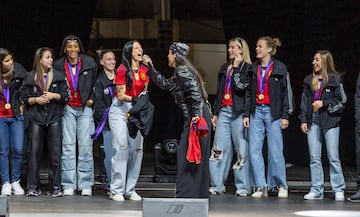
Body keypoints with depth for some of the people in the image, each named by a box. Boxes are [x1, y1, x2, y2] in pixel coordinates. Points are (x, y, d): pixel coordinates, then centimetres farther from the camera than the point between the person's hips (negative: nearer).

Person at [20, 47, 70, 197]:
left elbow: (66, 96, 6)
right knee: (34, 152, -3)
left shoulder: (59, 76, 8)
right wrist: (36, 100, -9)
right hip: (36, 118, 0)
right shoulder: (30, 77, 6)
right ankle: (33, 187, 2)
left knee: (55, 152, -2)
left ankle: (55, 187, 4)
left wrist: (54, 96, -9)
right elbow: (24, 98, 6)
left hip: (54, 118, 1)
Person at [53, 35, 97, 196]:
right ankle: (68, 184, 2)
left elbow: (96, 83, 12)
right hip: (68, 109, 1)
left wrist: (91, 98, 4)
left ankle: (86, 184, 3)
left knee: (85, 145, -2)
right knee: (68, 146, -1)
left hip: (85, 108, 0)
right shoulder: (58, 66, 1)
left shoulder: (89, 63, 0)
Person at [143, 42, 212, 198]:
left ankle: (186, 195, -6)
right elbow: (164, 83, 33)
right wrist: (150, 67, 35)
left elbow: (195, 91, -22)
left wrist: (196, 115, -26)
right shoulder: (179, 73, 21)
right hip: (201, 116, 10)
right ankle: (200, 194, 18)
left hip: (197, 117, -10)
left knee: (186, 155, -7)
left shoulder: (182, 71, -9)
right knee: (199, 157, 12)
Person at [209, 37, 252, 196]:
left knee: (241, 150, -3)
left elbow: (240, 86, -16)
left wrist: (236, 67, -9)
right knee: (219, 149, 0)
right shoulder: (225, 67, 19)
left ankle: (243, 187, 2)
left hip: (238, 112, -6)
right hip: (223, 111, 6)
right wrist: (215, 113, 19)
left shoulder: (247, 68, -1)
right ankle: (216, 185, 2)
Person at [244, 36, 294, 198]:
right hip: (256, 112, 5)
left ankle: (281, 185, 9)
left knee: (275, 151, -4)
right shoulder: (254, 68, 14)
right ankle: (261, 187, 1)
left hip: (273, 112, -5)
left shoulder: (279, 68, 0)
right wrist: (247, 114, 10)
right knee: (254, 150, -3)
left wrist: (285, 116, -6)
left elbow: (287, 92, -1)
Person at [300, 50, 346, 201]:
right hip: (313, 122, 5)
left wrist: (324, 103, -11)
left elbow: (342, 100, -2)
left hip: (330, 122, -4)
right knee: (314, 158, 3)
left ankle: (338, 190, 1)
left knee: (333, 157, -4)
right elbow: (304, 102, 15)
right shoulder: (309, 80, 14)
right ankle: (316, 190, 8)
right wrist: (303, 120, 8)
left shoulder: (335, 79, -1)